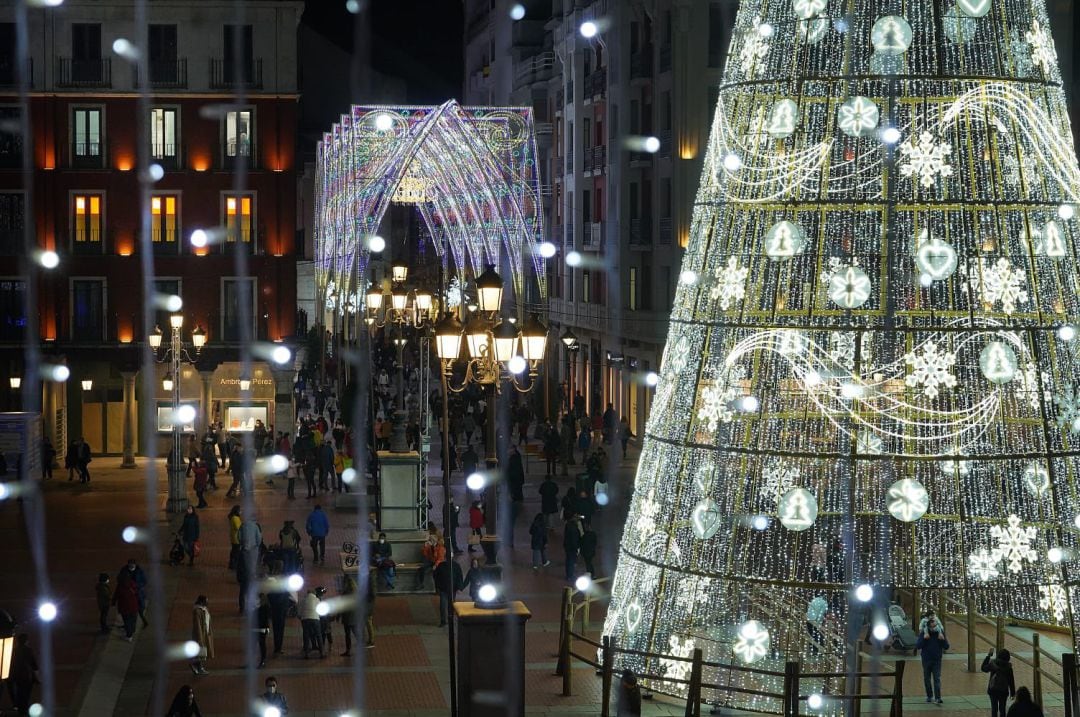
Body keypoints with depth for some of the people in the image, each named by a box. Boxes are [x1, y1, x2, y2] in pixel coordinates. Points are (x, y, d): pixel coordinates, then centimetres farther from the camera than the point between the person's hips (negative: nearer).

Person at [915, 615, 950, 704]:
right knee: (927, 679, 10)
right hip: (926, 660, 1)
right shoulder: (923, 633, -5)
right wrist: (924, 638, -23)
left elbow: (946, 647, -1)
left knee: (937, 679, -9)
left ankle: (938, 697, -13)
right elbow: (917, 646, -10)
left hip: (937, 660, -1)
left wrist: (943, 639, -19)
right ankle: (929, 696, 24)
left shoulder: (940, 633, -2)